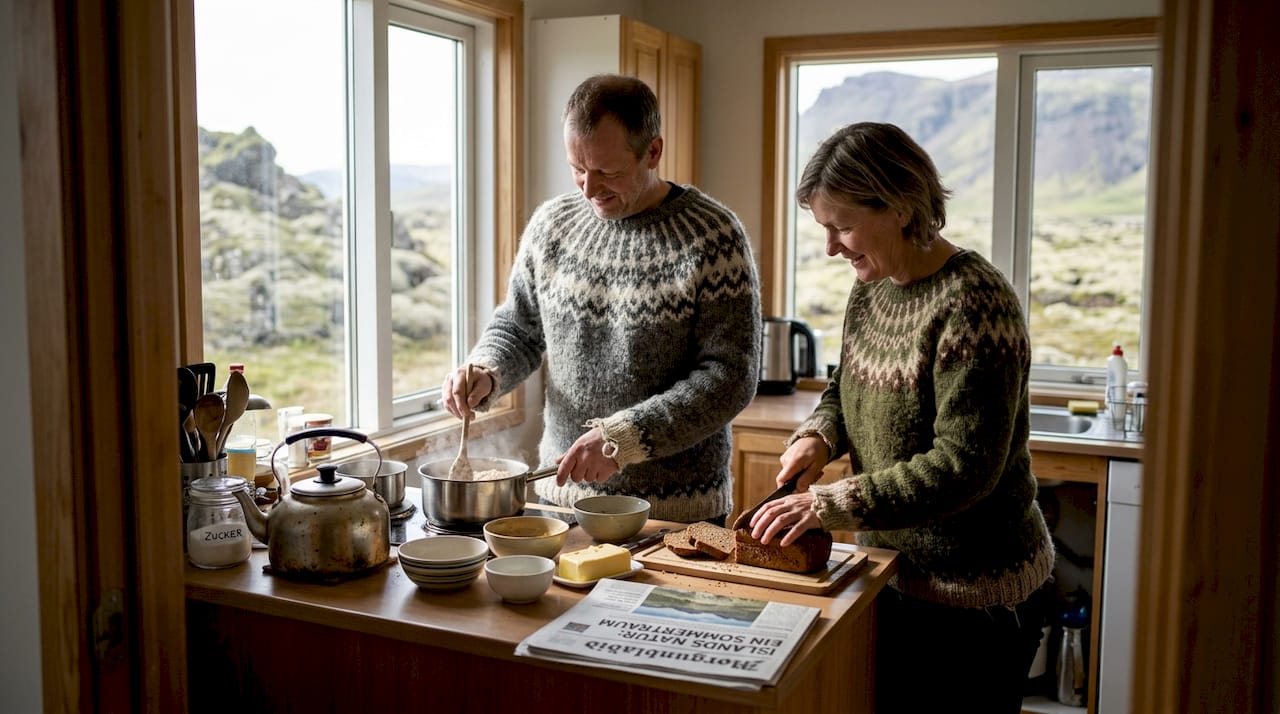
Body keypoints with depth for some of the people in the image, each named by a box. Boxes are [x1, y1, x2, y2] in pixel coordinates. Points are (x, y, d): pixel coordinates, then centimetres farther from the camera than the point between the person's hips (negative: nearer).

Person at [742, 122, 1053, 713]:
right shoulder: (870, 289, 3)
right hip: (889, 575, 8)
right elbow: (844, 392, 18)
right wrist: (818, 437, -4)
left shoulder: (971, 304, -23)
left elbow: (965, 468, -26)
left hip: (972, 598, -8)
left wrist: (831, 504, -27)